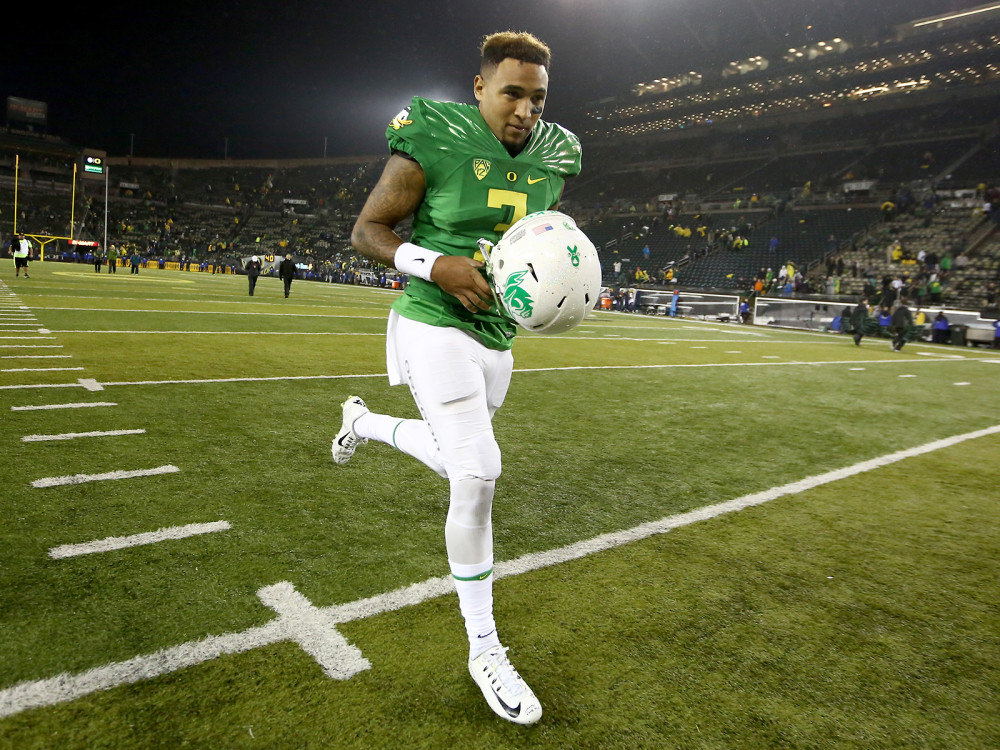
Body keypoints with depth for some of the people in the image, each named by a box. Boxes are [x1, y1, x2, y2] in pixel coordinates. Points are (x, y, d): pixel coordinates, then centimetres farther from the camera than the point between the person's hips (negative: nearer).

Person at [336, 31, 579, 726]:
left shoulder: (552, 158, 5)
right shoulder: (433, 144, -13)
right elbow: (367, 230, -8)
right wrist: (436, 265, -23)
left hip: (497, 336, 7)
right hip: (435, 327, -7)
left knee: (460, 464, 20)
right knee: (479, 475, -15)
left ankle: (364, 421, 51)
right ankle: (484, 649, 4)